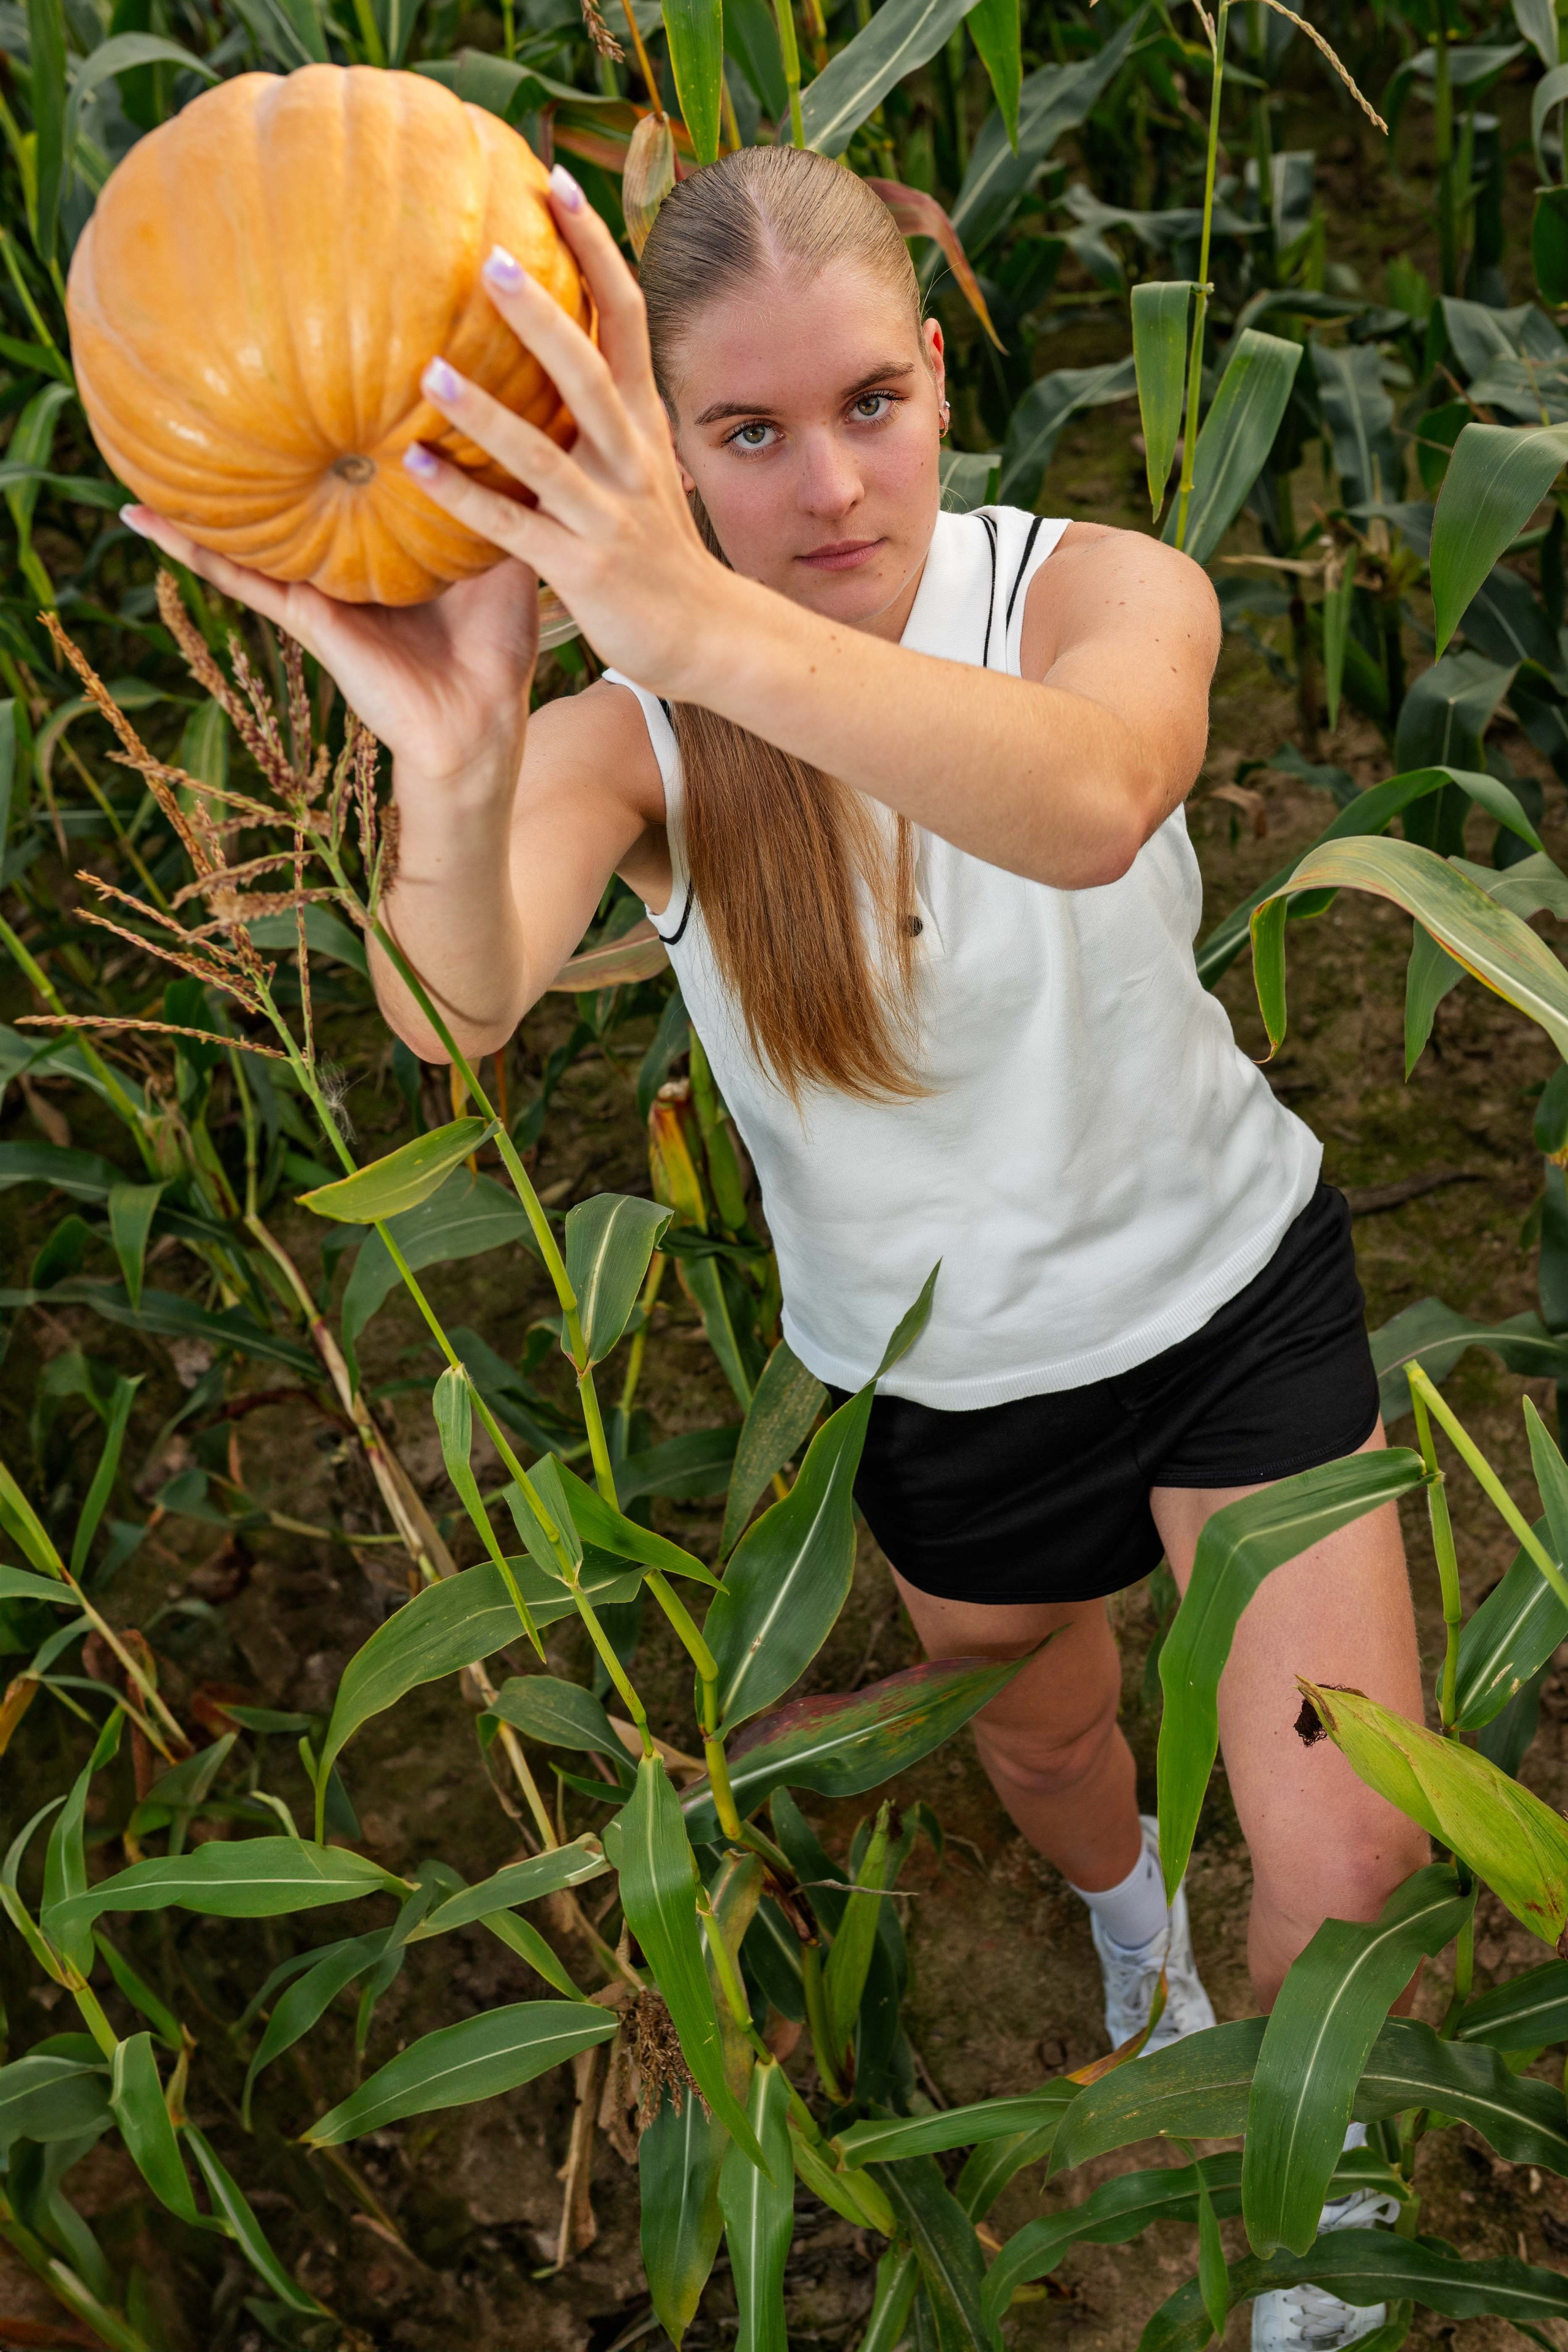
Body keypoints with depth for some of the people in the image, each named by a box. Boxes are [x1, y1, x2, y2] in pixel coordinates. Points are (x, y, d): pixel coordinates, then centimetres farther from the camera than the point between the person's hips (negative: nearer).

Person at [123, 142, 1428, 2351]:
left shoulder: (1101, 590, -22)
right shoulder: (632, 736, -19)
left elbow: (1088, 804, -47)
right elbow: (451, 1016, -39)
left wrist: (704, 624, -63)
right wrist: (458, 771, -61)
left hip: (1228, 1282, -1)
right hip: (939, 1377, 1)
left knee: (1348, 1863, -1)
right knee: (1047, 1747, 26)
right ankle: (1122, 1903, 66)